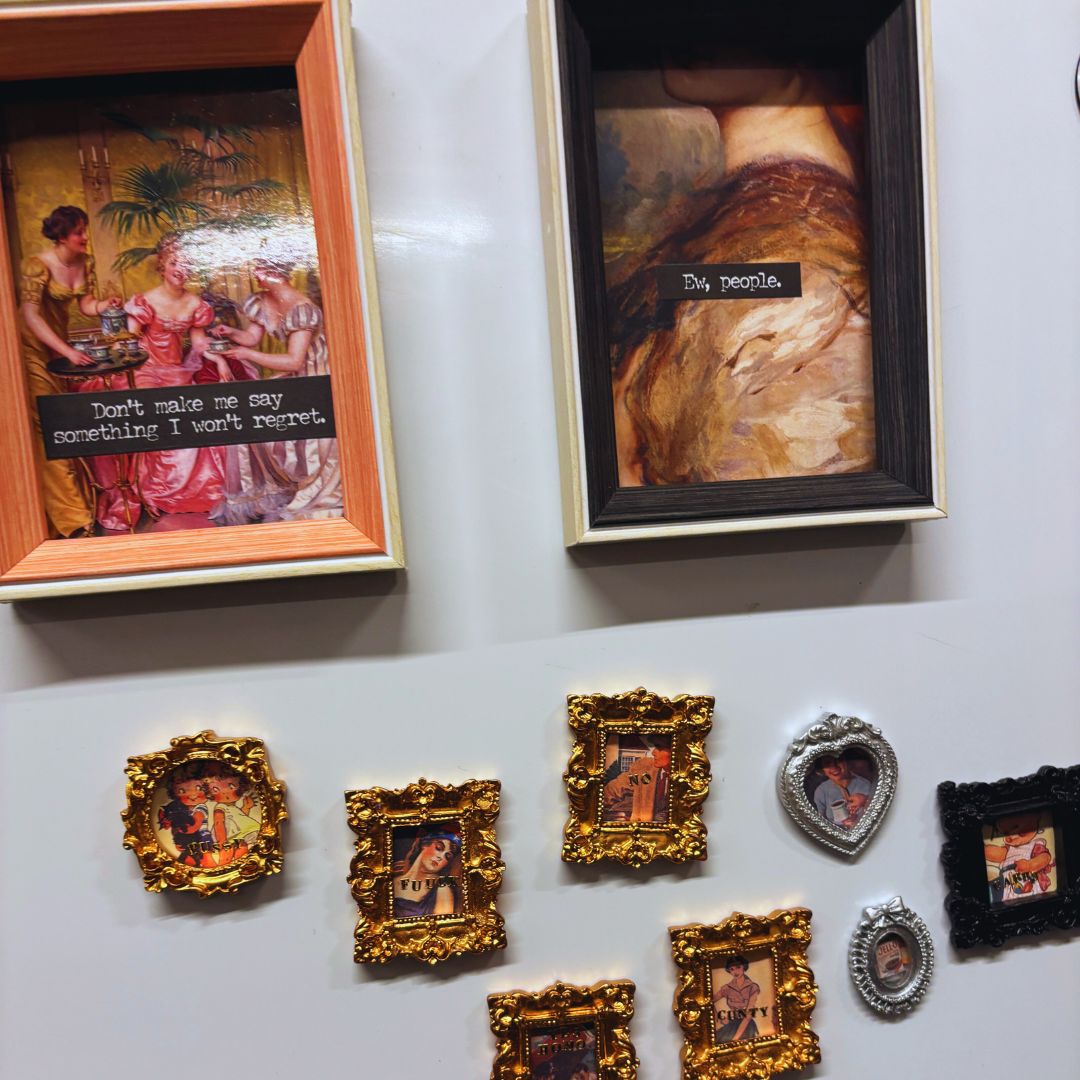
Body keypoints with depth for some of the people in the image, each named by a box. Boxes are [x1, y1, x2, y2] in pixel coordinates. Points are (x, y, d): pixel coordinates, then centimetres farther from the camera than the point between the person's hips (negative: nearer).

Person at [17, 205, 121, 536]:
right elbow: (31, 316, -24)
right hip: (33, 350, -7)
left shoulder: (85, 261, 1)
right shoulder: (37, 266, -20)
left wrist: (104, 305, -17)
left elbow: (85, 305, 5)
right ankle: (70, 515, -6)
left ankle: (81, 500, 20)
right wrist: (68, 352, -32)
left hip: (60, 345, 7)